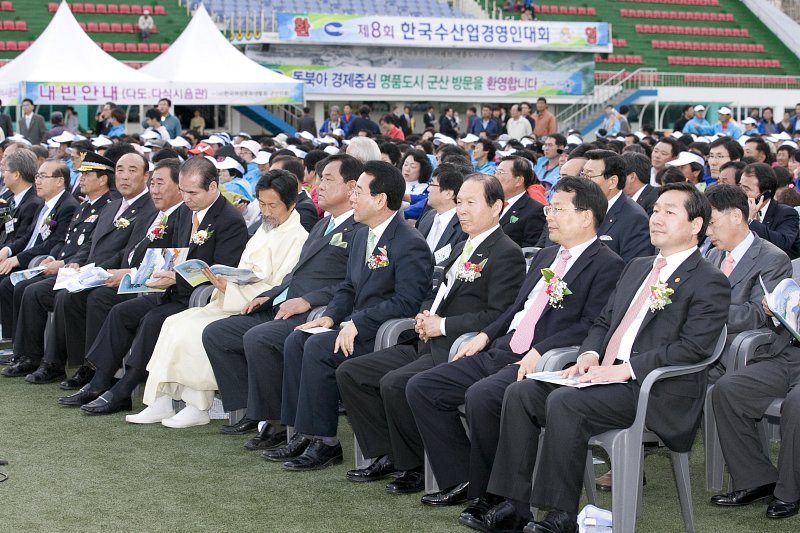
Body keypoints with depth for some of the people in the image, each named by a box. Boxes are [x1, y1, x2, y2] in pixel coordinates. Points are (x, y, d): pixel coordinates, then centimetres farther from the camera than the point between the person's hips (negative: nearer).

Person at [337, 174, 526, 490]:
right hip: (428, 346, 10)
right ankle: (389, 454, 5)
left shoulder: (506, 254, -9)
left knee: (395, 383, -30)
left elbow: (500, 317, -19)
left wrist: (442, 325, -15)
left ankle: (415, 467, -11)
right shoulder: (461, 249, 21)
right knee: (350, 373, 1)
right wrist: (424, 316, 7)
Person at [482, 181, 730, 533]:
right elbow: (603, 322, 23)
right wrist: (590, 355, 0)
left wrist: (625, 369, -21)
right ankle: (514, 503, -9)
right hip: (604, 373, 8)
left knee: (563, 402, -30)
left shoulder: (710, 283, -4)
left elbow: (691, 347, -16)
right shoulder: (637, 268, 22)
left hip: (654, 391, -8)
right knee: (520, 393, -9)